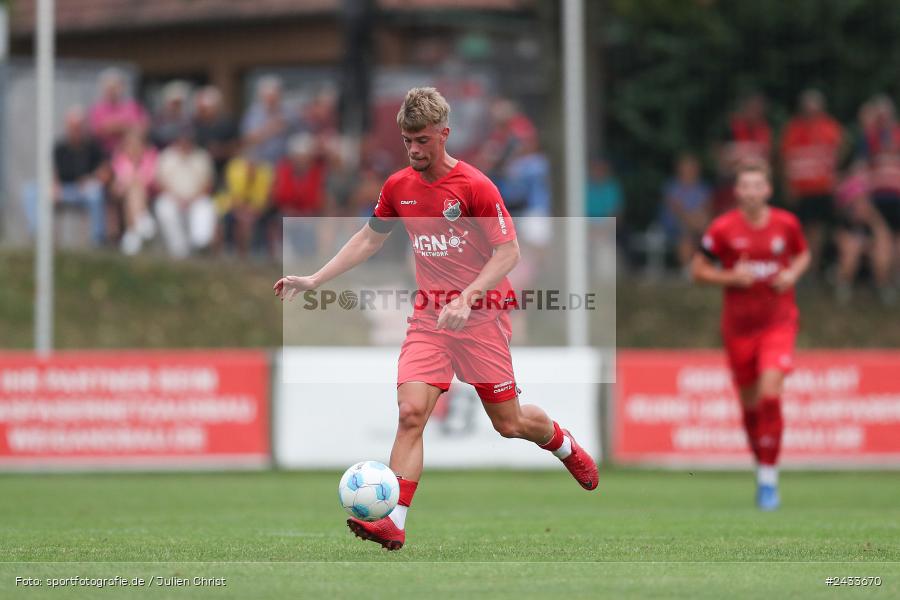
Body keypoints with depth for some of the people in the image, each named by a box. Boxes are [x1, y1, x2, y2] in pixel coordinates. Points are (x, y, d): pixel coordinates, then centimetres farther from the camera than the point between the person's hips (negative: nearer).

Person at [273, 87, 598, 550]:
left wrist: (467, 299, -27)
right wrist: (314, 280, 15)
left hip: (481, 317, -4)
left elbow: (508, 252, -14)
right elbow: (370, 238, 20)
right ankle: (393, 522, -22)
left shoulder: (475, 186, -13)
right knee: (411, 412, -16)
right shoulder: (399, 187, 4)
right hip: (428, 319, 4)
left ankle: (564, 445, 39)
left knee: (508, 423, 5)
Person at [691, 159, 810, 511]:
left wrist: (793, 274, -3)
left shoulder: (786, 224, -1)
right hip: (738, 326, 1)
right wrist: (731, 277, -15)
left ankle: (769, 478, -12)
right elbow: (698, 270, 2)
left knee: (770, 393, -18)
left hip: (779, 321, -1)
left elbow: (803, 254, 18)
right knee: (750, 402, 8)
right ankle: (761, 463, 32)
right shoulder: (723, 228, -5)